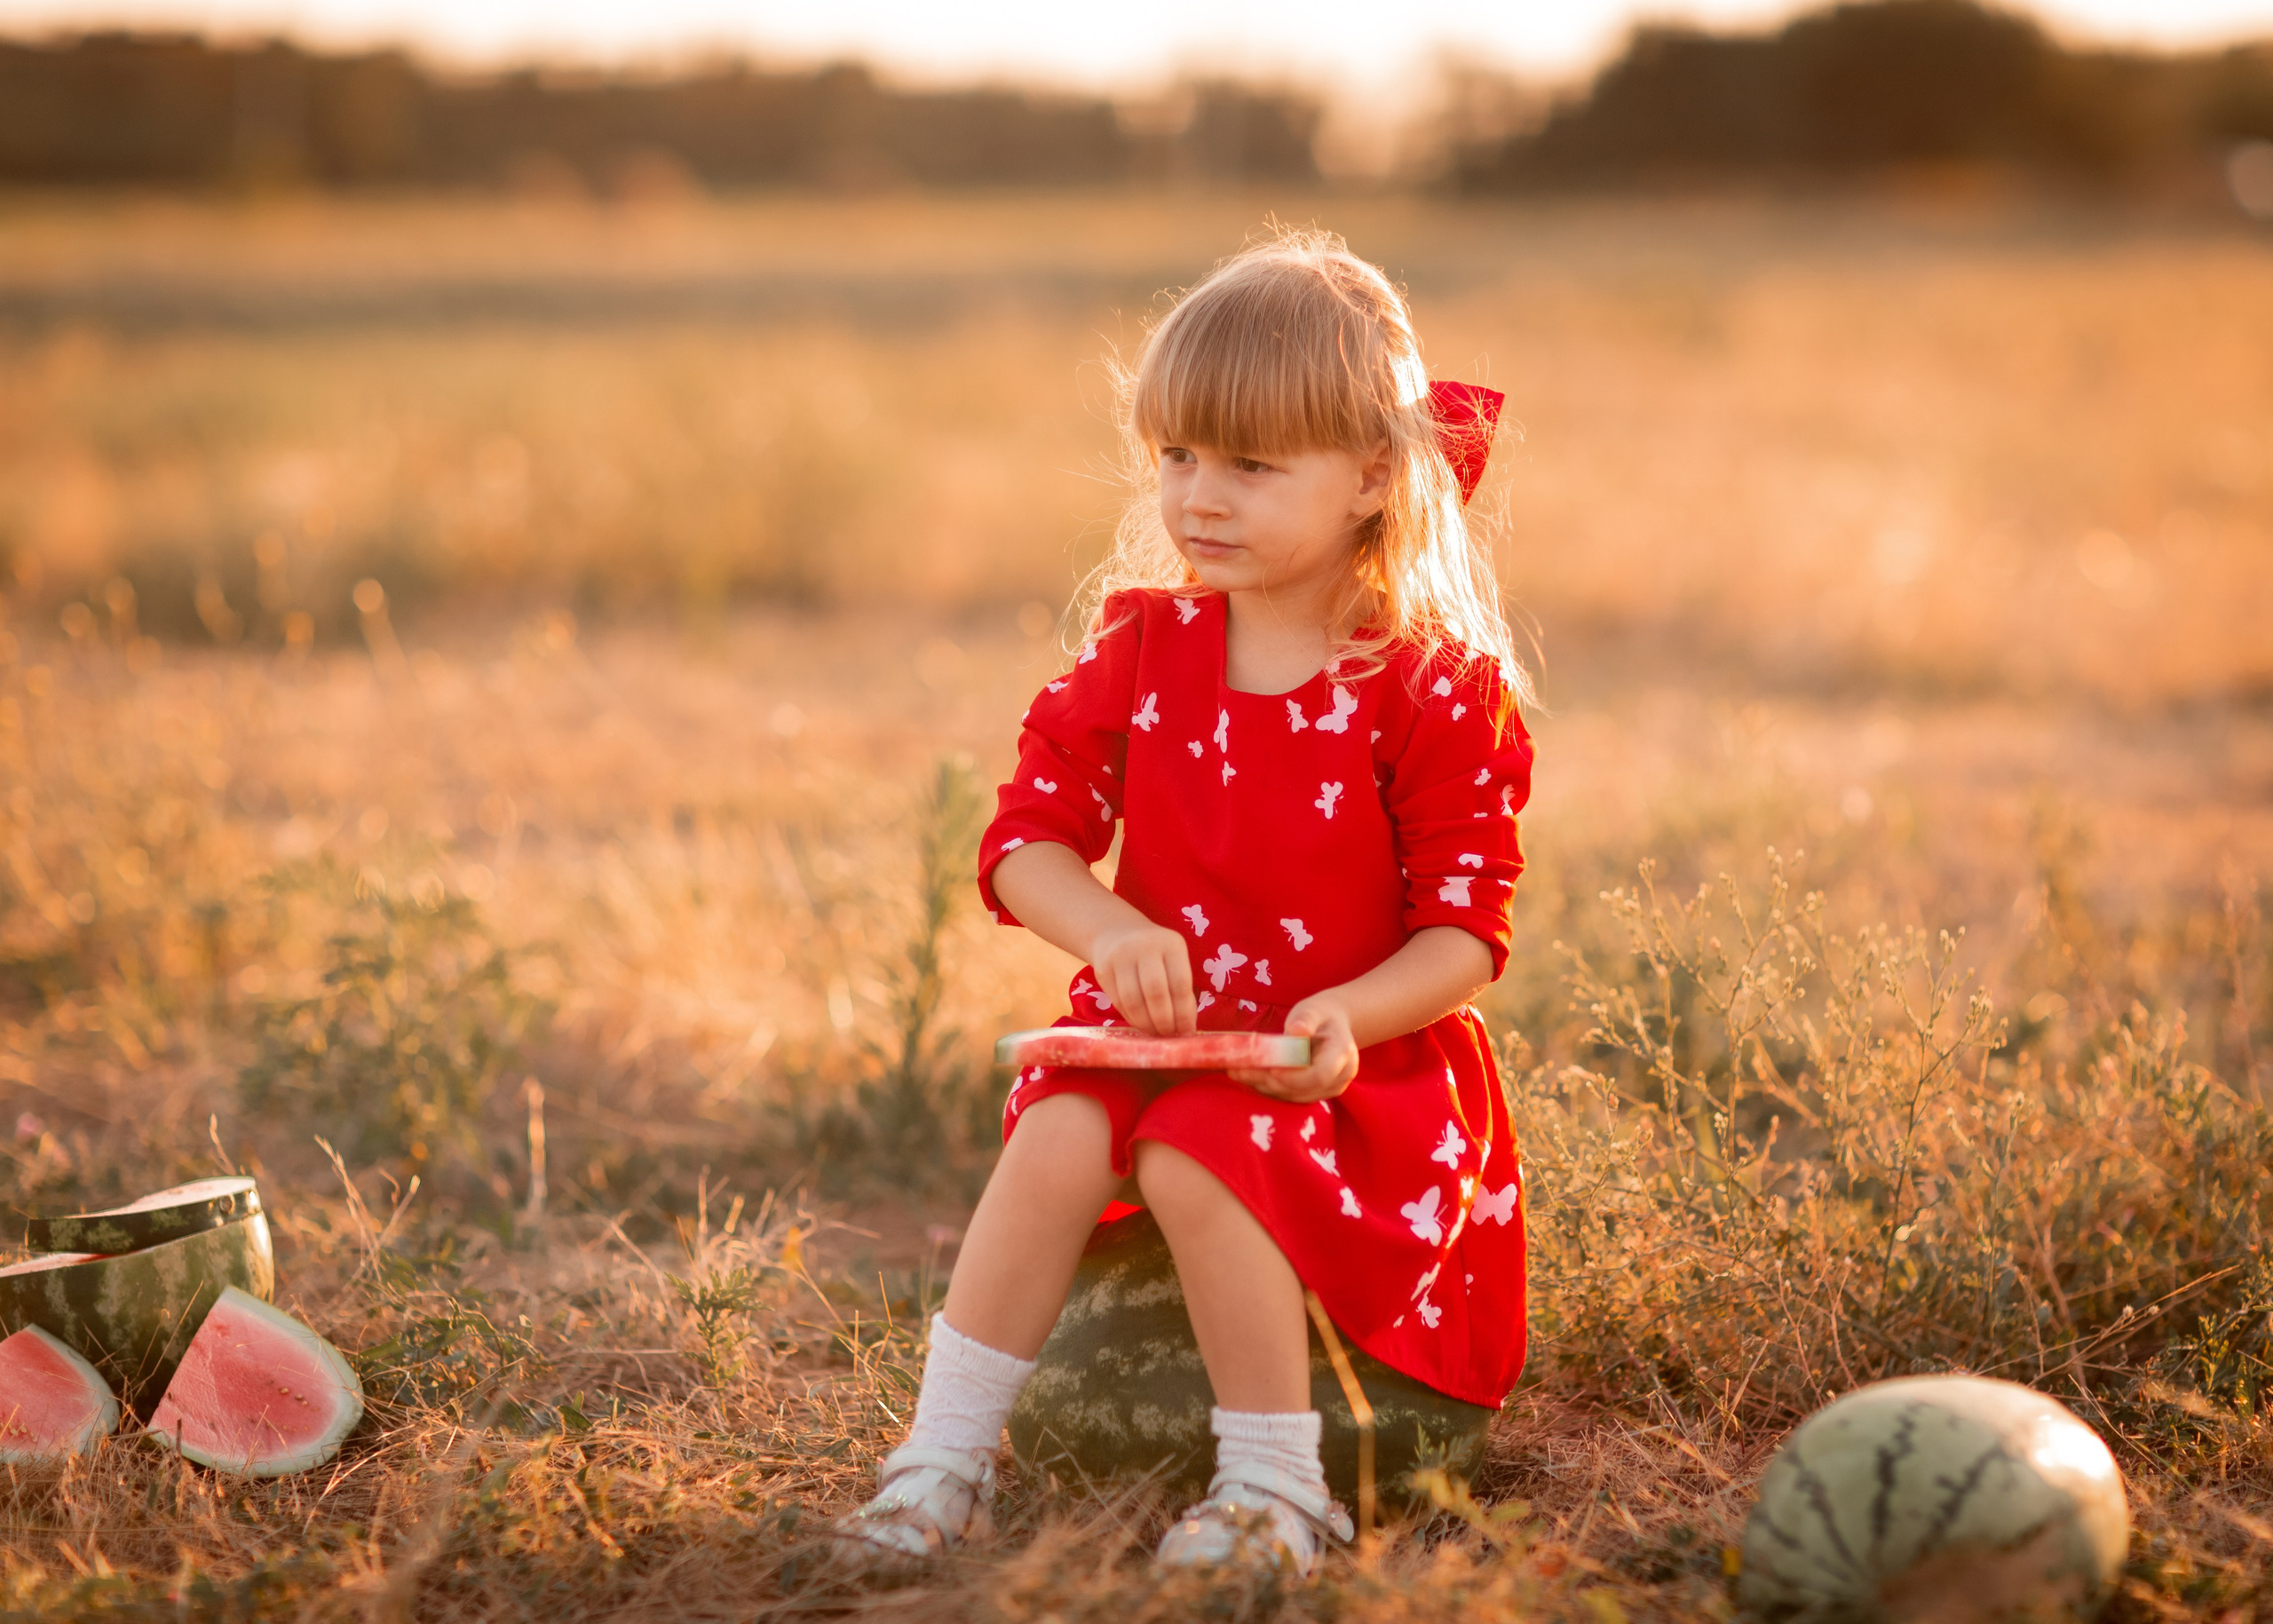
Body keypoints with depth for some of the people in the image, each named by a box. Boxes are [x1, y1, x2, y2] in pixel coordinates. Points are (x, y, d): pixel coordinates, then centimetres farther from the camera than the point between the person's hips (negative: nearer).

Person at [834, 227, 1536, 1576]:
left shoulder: (1436, 693, -8)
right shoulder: (1139, 650, 3)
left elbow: (1469, 929, -8)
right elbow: (1027, 841, 2)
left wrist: (1351, 1013, -26)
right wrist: (1110, 929, -19)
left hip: (1354, 1058, -4)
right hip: (1157, 1027, 4)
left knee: (1197, 1157, -31)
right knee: (1060, 1135, -26)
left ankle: (1276, 1485, -16)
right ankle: (947, 1453, -15)